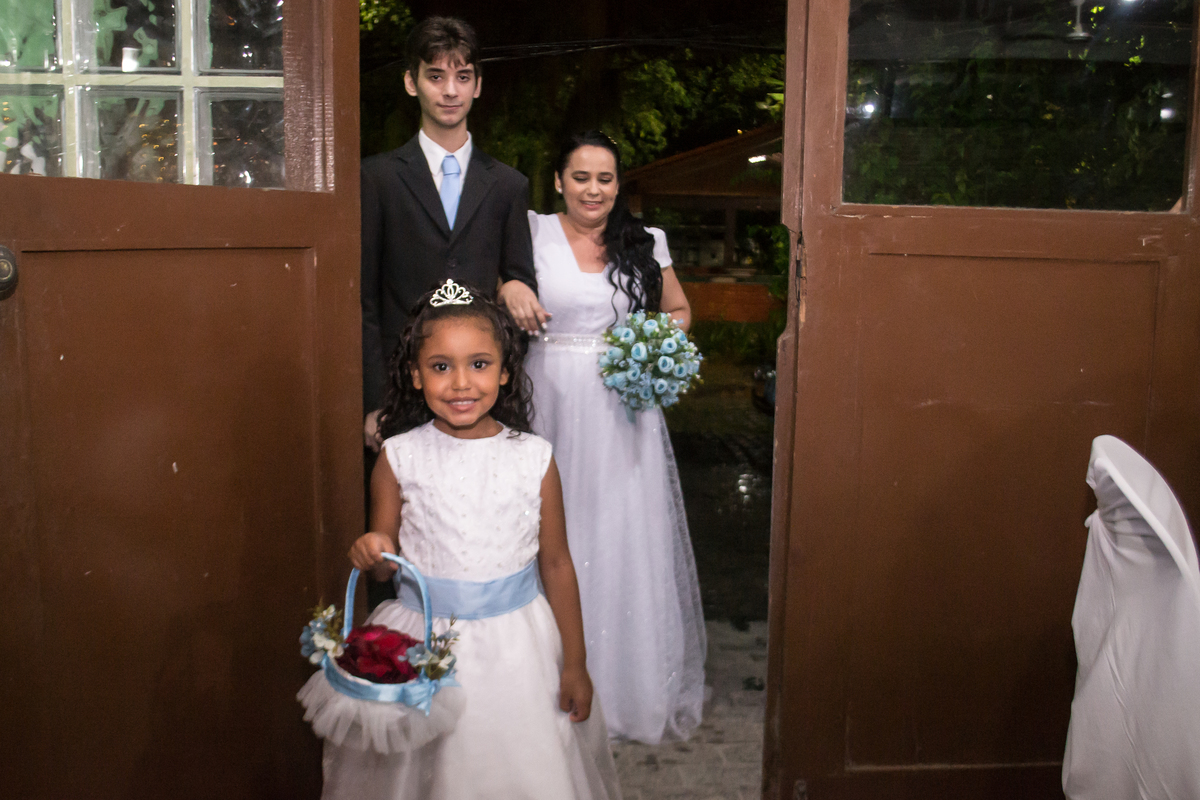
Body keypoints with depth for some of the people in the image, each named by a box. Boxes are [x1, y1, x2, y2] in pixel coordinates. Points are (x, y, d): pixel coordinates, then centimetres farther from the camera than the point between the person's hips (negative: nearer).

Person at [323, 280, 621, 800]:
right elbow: (384, 562, 4)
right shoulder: (398, 458, -6)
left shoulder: (533, 459, -7)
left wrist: (575, 664, 3)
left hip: (515, 647, 0)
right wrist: (371, 553, -20)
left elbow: (556, 564, 0)